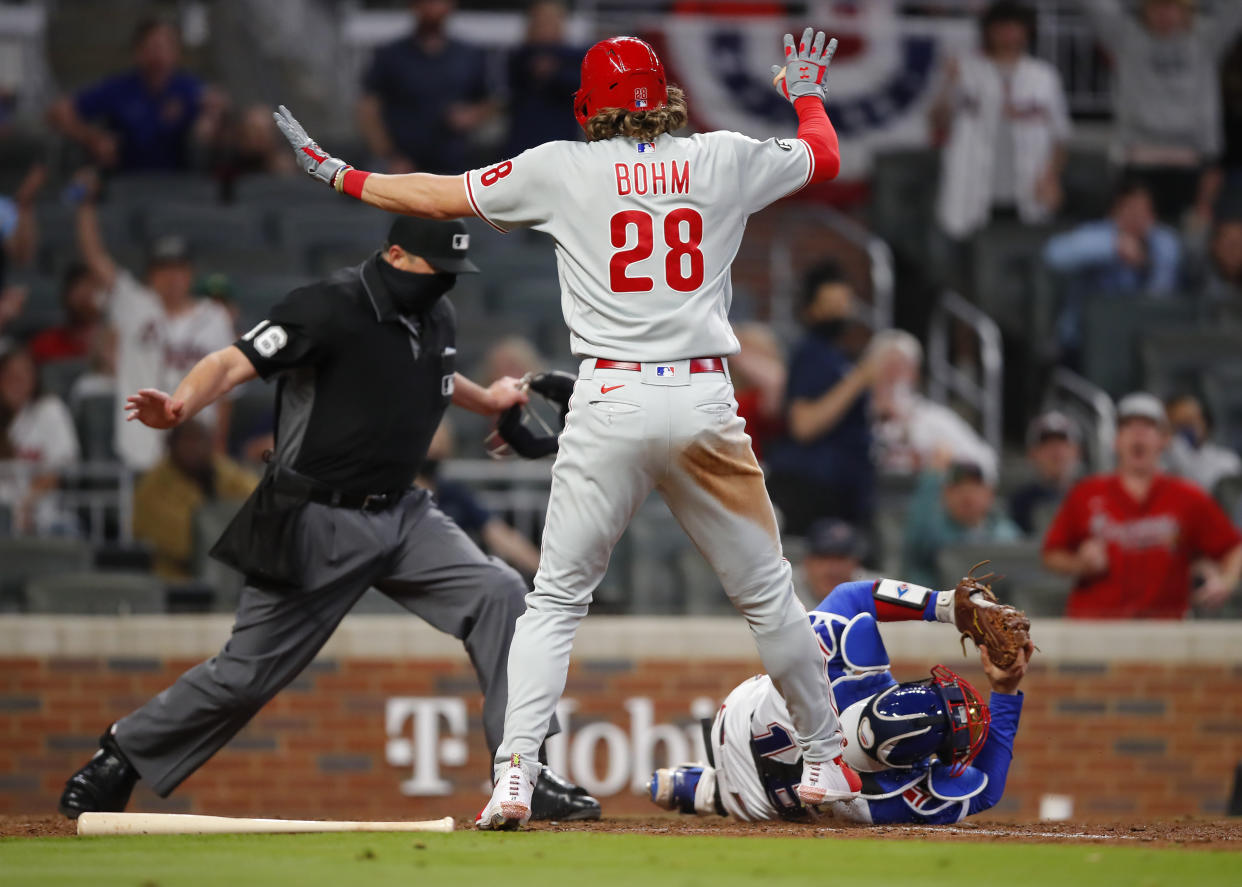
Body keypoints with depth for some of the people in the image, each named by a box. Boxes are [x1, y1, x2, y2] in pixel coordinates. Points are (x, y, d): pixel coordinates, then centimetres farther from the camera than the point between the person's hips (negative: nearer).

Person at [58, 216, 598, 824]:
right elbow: (234, 362, -27)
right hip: (318, 522, -7)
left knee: (498, 595, -11)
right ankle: (120, 759, 18)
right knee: (247, 675, -3)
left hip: (400, 512, 7)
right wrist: (179, 406, -45)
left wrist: (486, 400, 36)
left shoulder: (437, 317, 7)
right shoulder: (328, 310, -18)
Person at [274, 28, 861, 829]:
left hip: (610, 403, -1)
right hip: (705, 401, 1)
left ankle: (515, 773, -9)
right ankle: (825, 762, 21)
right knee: (767, 592, 13)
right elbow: (826, 158, 24)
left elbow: (442, 195, 9)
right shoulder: (723, 160, 7)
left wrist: (338, 174, 23)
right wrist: (807, 93, 46)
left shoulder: (563, 168, 3)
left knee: (557, 597, 5)